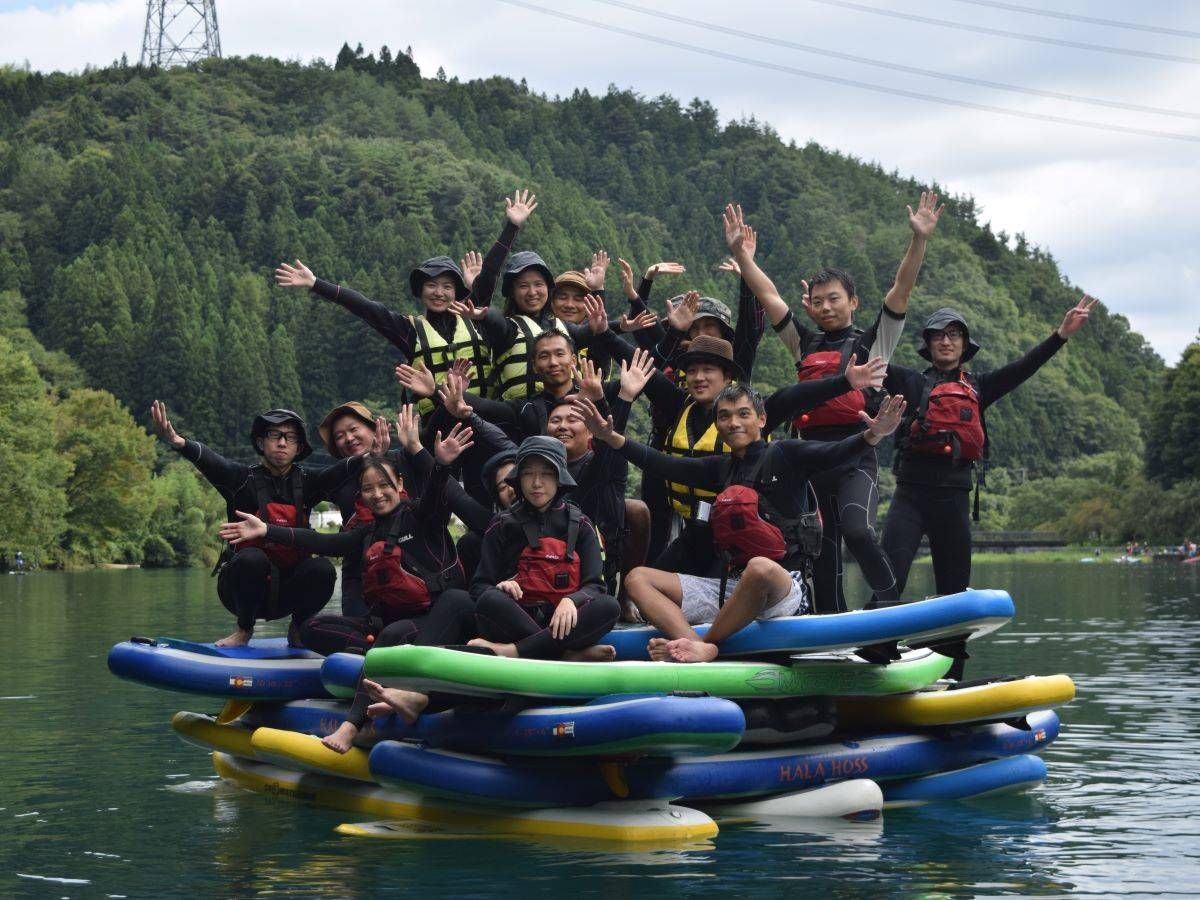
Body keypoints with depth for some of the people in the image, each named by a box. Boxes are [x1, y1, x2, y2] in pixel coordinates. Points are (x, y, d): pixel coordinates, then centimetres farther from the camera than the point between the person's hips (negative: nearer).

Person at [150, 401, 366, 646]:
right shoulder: (244, 479, -4)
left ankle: (298, 631, 2)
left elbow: (341, 470, -14)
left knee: (322, 568, -25)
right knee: (251, 559, -33)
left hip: (285, 594, 2)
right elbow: (210, 461, -24)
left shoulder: (306, 482, 4)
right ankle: (244, 630, -7)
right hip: (242, 588, -2)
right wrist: (178, 443, -46)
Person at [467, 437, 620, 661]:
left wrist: (571, 600, -22)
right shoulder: (504, 526, 10)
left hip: (562, 621, 1)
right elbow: (479, 587, 4)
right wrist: (500, 587, -21)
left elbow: (594, 586, 1)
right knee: (491, 602, -33)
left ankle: (512, 651, -33)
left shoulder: (579, 525, 11)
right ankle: (571, 656, -35)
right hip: (518, 621, -1)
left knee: (609, 606, -29)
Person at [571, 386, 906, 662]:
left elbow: (834, 453, -14)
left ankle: (706, 647, -22)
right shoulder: (721, 468, 18)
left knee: (760, 568, -41)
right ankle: (695, 645, -33)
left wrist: (873, 435, -35)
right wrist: (610, 437, 0)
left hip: (783, 587, -6)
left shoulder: (784, 456, 2)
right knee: (638, 578, -5)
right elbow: (666, 466, 11)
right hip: (727, 586, 6)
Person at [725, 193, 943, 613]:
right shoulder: (805, 345, 19)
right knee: (823, 553, 6)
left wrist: (919, 240, -11)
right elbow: (769, 296, 17)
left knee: (858, 533, -25)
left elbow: (901, 291, -2)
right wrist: (741, 254, 12)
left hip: (856, 456, -5)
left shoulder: (872, 342, 8)